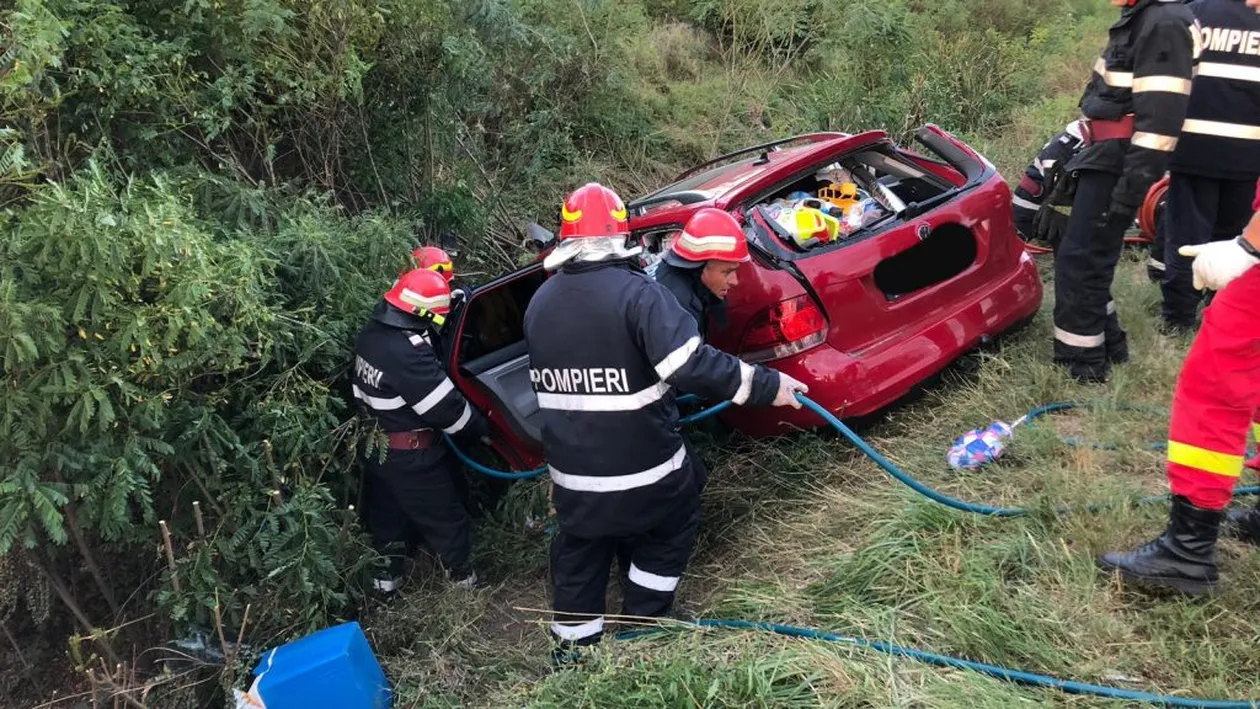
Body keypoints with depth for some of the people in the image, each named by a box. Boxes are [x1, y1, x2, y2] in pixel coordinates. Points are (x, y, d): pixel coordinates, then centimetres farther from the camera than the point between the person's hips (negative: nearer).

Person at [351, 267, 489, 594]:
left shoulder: (372, 333, -5)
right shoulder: (407, 353, -32)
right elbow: (447, 408, -25)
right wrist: (482, 426, -9)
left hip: (376, 447, 9)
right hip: (409, 457, -8)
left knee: (387, 513, 25)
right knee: (446, 516, 12)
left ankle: (386, 574, 42)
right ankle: (462, 576, 30)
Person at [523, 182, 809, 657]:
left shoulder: (539, 303, 1)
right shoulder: (636, 293, -20)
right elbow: (691, 365, -30)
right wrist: (766, 385, -23)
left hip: (571, 468, 5)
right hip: (643, 464, -5)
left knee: (579, 553, 21)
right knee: (671, 533, 22)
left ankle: (572, 648, 30)